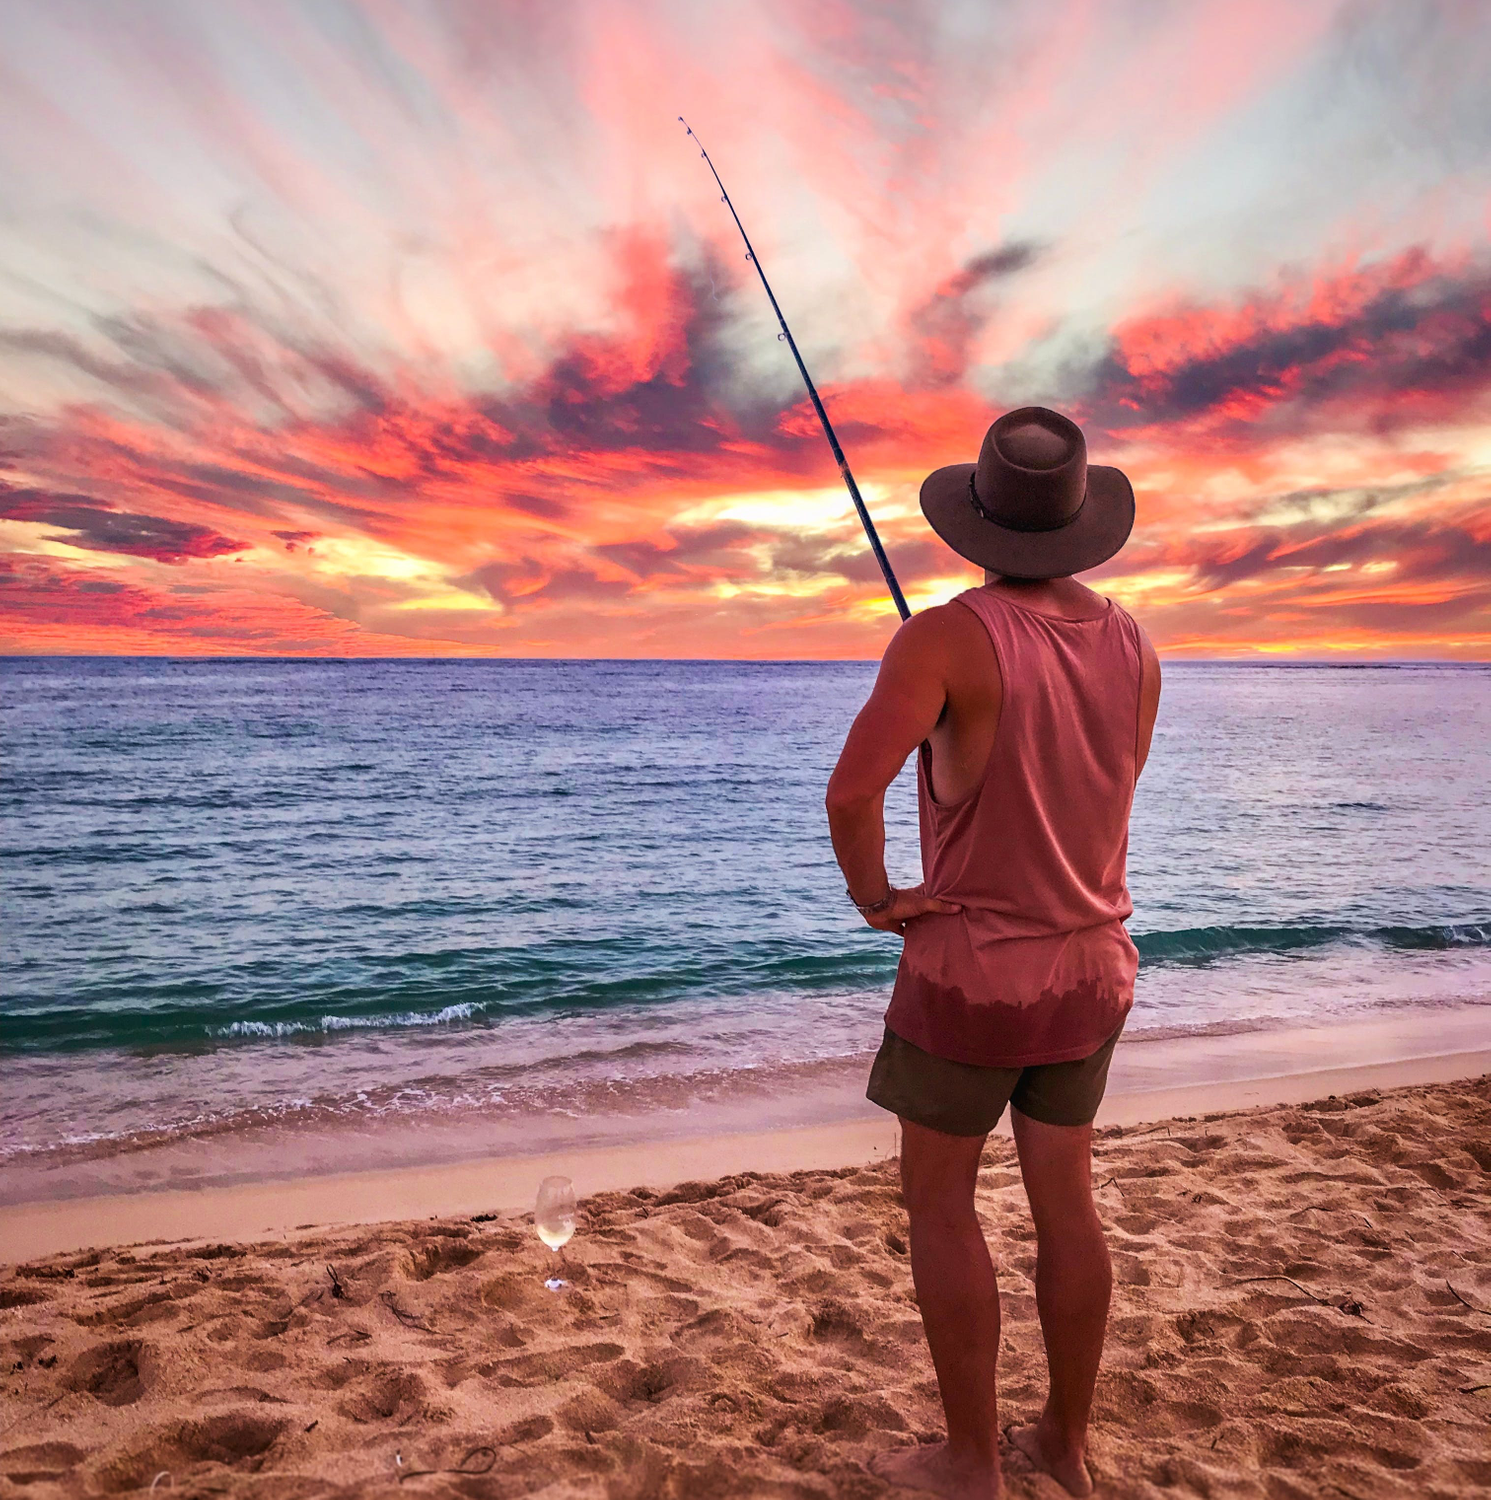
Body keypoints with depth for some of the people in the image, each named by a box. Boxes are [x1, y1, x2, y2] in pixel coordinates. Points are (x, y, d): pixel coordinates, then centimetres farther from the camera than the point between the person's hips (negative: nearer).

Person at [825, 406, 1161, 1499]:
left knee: (940, 1202, 11)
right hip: (1093, 962, 6)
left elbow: (854, 789, -32)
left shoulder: (947, 638, -20)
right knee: (1065, 1202, 17)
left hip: (971, 969, -6)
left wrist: (874, 895, -15)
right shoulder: (1134, 644, -1)